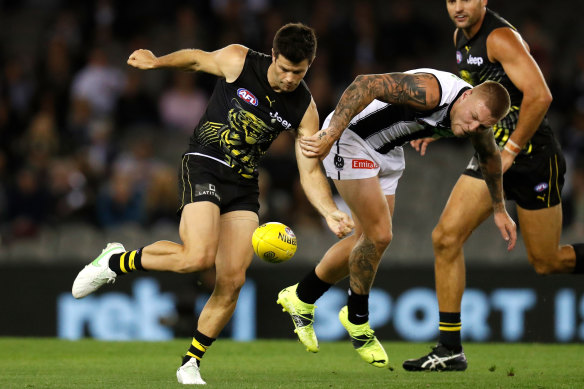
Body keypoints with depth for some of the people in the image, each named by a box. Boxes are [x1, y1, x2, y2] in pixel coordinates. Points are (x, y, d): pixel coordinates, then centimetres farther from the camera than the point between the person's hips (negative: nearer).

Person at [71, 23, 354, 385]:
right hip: (204, 165, -4)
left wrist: (331, 212, -15)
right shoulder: (238, 61, -10)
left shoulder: (305, 109, -2)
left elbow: (310, 172, -1)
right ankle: (116, 261, -3)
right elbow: (196, 58, 11)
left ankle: (191, 363, 9)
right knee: (198, 255, -27)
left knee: (232, 280, -7)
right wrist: (157, 61, 5)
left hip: (245, 184, 4)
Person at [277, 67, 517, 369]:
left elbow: (489, 155, 16)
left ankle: (301, 298, 29)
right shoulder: (431, 91, -34)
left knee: (368, 239, 11)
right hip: (350, 137, -9)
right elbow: (367, 84, -40)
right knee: (379, 236, -11)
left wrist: (499, 209, 23)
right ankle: (357, 319, 10)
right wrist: (330, 135, -44)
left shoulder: (477, 120, -6)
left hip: (386, 151, 9)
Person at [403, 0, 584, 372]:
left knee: (546, 261, 1)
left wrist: (511, 150, -24)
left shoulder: (501, 38, -20)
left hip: (533, 157, -8)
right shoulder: (462, 37, 7)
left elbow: (539, 95, -30)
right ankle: (450, 349, -2)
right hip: (492, 154, 8)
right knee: (446, 237, -5)